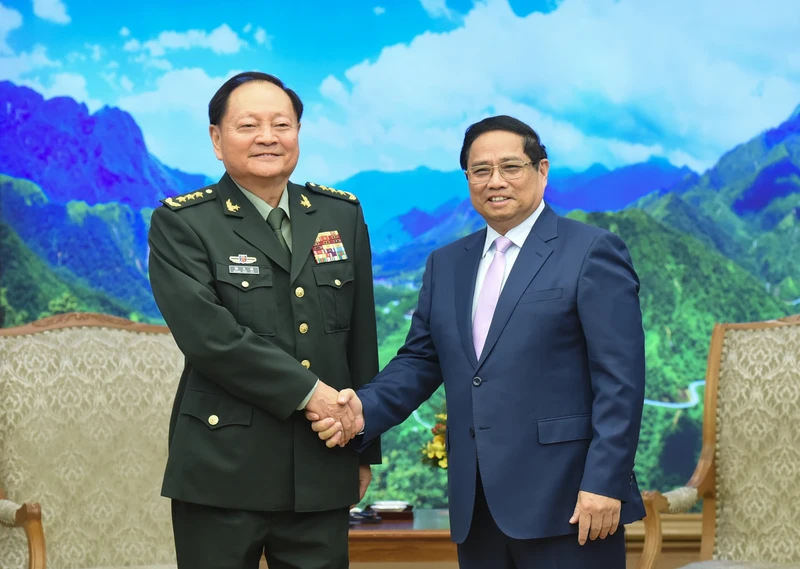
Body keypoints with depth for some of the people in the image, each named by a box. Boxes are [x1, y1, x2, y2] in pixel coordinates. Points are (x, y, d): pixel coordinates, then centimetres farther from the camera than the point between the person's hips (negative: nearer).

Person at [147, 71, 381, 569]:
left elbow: (361, 339, 14)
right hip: (224, 472, -3)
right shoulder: (180, 224, -2)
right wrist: (306, 391, -15)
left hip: (323, 471, 3)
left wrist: (365, 447, 15)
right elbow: (209, 335, -15)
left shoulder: (343, 215, 11)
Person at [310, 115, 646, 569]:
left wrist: (604, 482, -15)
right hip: (477, 509, 5)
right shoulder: (446, 264, 15)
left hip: (564, 500, -5)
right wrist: (364, 408, -5)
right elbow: (420, 360, 14)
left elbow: (620, 378, -9)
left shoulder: (592, 253, -3)